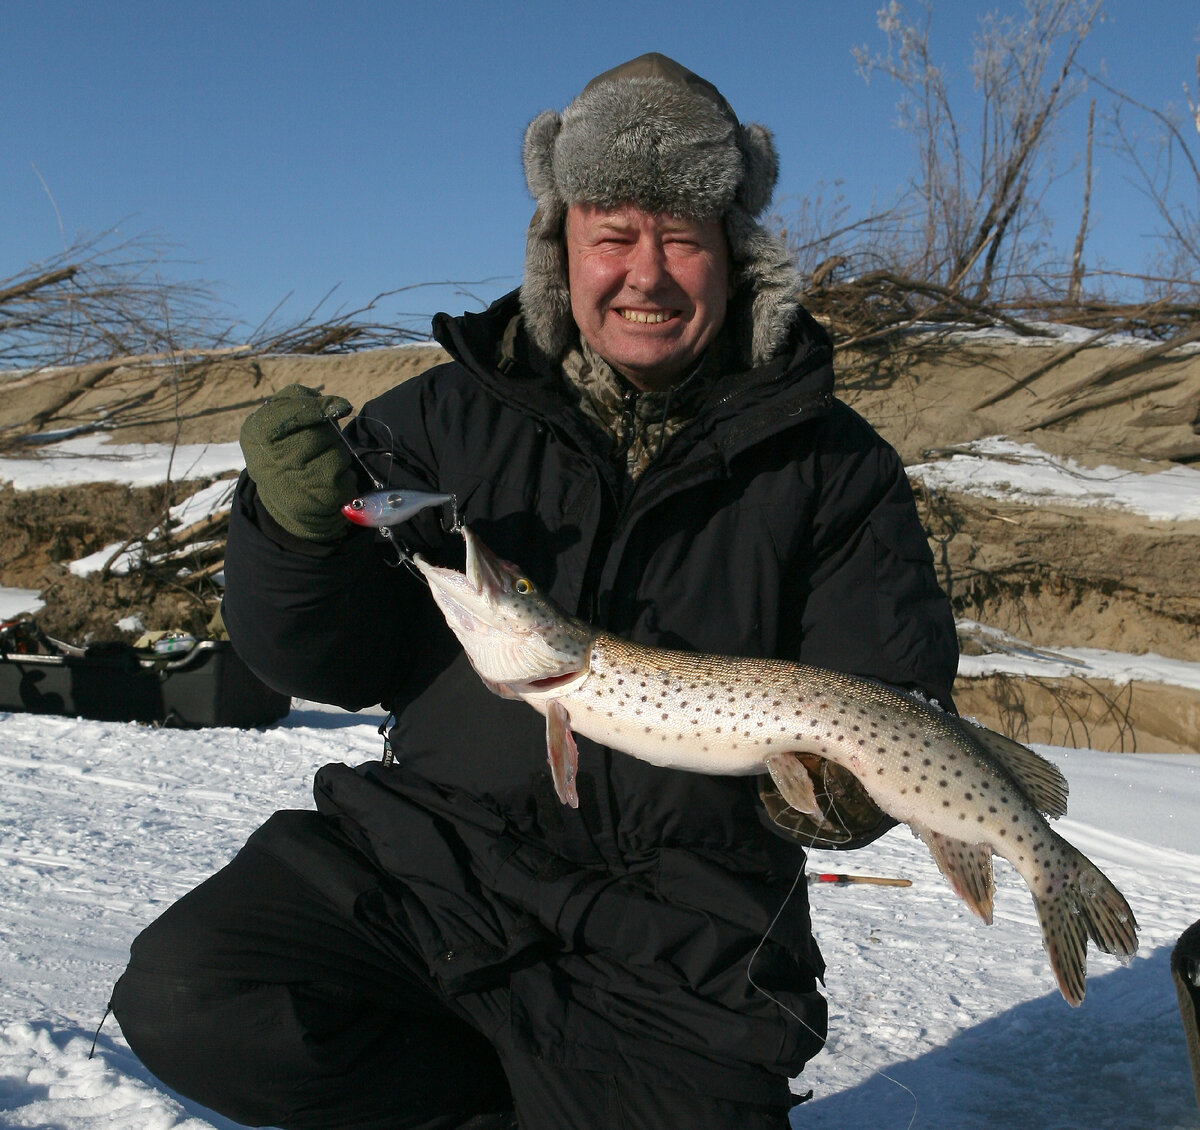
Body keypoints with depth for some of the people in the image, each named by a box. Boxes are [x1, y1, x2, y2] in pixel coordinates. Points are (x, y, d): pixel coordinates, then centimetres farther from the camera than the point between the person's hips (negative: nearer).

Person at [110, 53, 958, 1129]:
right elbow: (327, 664, 5)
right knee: (190, 1000, -20)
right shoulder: (448, 417, 5)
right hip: (425, 855, 2)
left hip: (681, 937, -1)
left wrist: (834, 786, -19)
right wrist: (303, 526, -16)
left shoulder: (836, 470, 2)